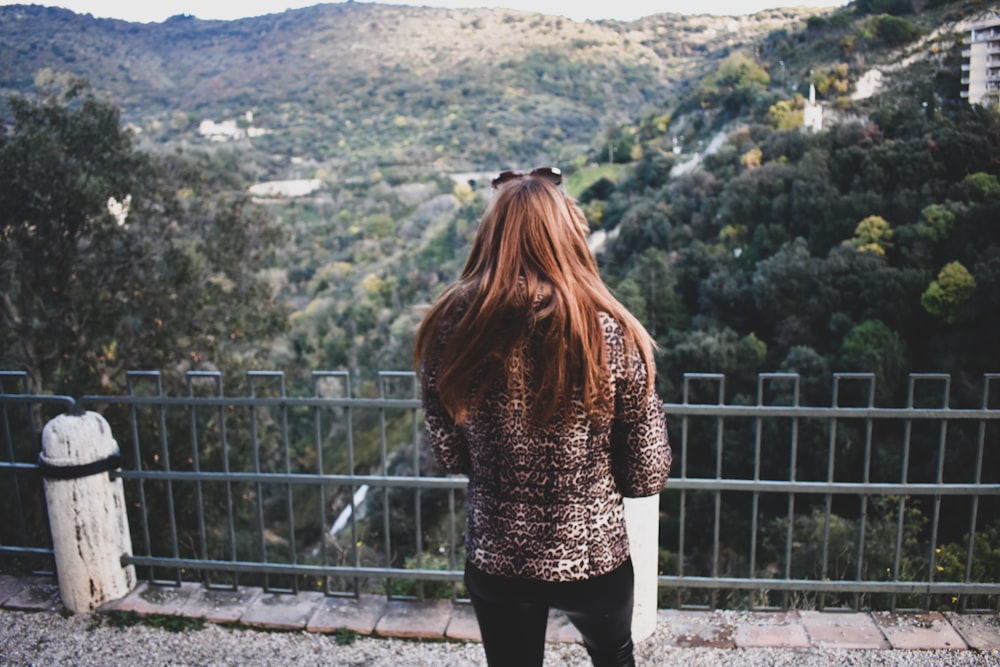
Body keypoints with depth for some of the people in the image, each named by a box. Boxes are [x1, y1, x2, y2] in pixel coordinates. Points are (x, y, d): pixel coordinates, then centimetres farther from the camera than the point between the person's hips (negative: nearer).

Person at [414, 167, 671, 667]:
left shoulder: (450, 327, -15)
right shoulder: (612, 334, -19)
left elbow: (449, 456, -3)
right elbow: (648, 476, -11)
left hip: (495, 559, 1)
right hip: (594, 556, -1)